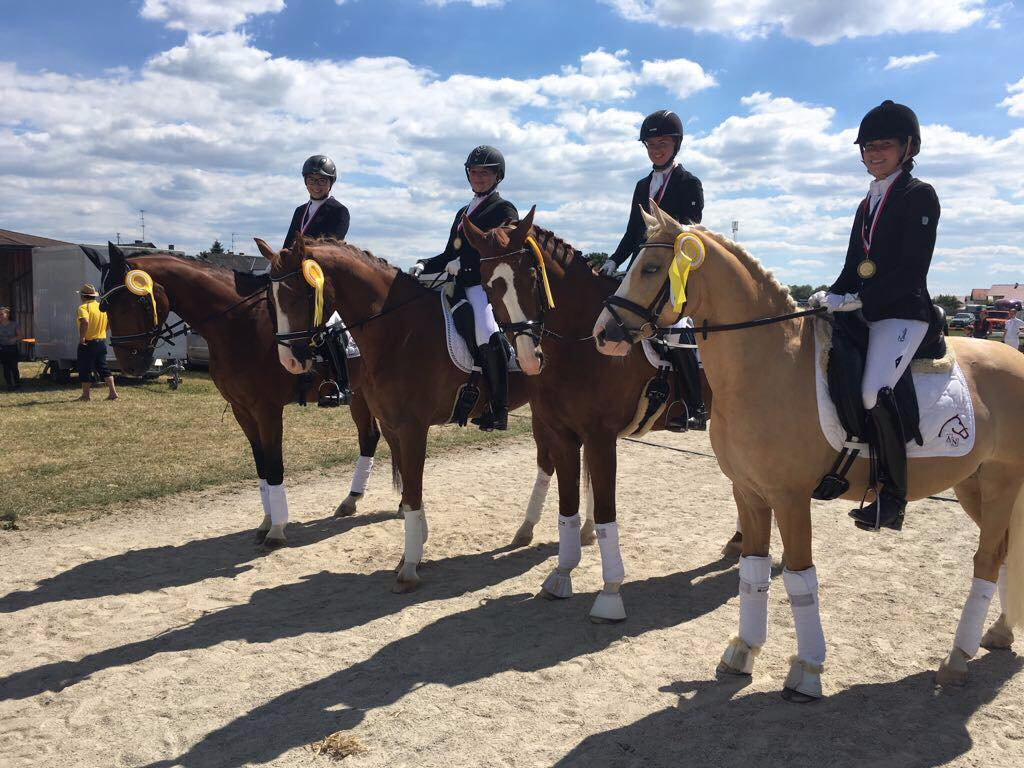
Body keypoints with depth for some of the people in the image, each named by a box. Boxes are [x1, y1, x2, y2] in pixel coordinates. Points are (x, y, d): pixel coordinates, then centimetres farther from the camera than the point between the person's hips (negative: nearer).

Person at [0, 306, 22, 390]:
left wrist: (14, 339, -18)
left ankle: (17, 384, 9)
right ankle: (9, 385, 14)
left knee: (14, 367, -5)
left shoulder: (14, 324, -3)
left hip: (12, 348, -2)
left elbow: (20, 336, 1)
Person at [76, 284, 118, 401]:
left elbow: (85, 322, -31)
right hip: (102, 341, 7)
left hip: (87, 343, -7)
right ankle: (113, 392, 3)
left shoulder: (84, 307, -14)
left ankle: (85, 395, 10)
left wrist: (81, 337, -24)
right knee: (103, 367, 10)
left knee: (85, 370, 4)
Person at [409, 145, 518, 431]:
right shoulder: (463, 212, 27)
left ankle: (499, 409, -26)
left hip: (488, 285, -9)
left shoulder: (504, 209, 4)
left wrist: (463, 263, -15)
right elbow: (450, 255, 27)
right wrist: (424, 265, 8)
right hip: (460, 286, 9)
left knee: (487, 332, -32)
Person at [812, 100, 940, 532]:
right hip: (863, 314, 9)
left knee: (874, 391, -26)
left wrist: (859, 300, -22)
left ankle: (893, 497, -14)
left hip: (903, 313, -9)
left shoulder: (919, 196, -4)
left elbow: (912, 269, -14)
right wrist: (832, 296, -2)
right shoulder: (868, 204, 19)